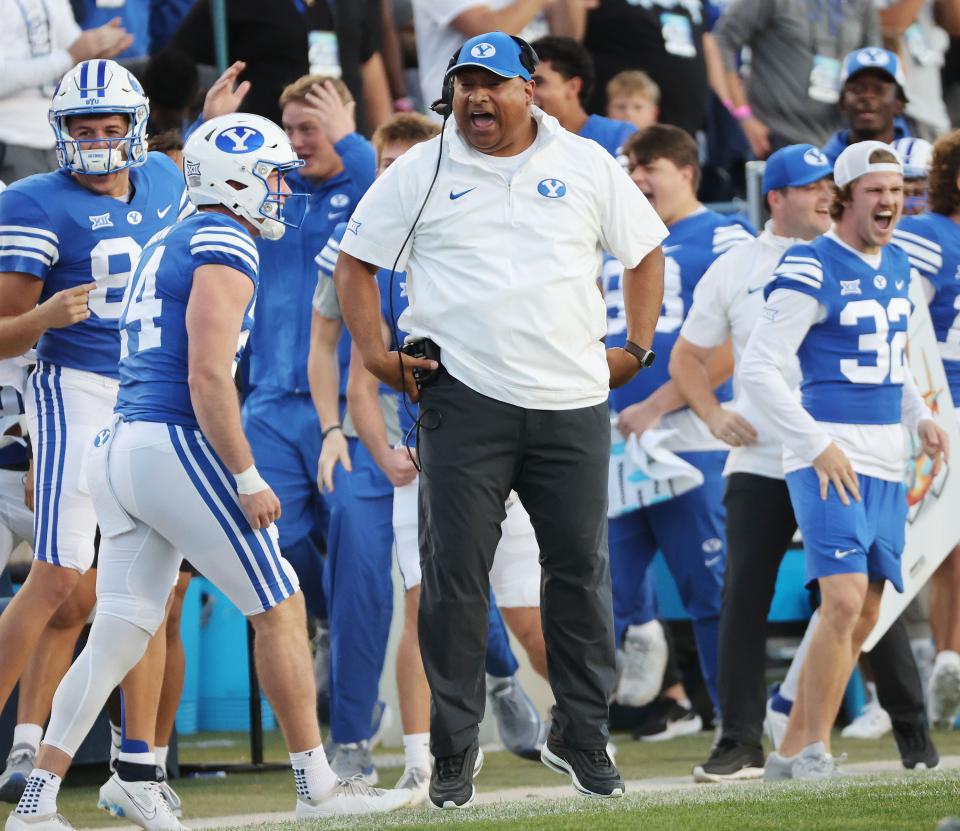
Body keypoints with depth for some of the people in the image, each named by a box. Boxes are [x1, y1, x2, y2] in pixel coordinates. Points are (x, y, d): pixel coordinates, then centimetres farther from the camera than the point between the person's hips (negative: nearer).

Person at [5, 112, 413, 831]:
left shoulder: (164, 250, 21)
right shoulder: (225, 250, -9)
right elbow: (207, 379, -17)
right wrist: (247, 479, -14)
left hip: (119, 447, 9)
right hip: (177, 447, -9)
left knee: (118, 636, 8)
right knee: (281, 610, 1)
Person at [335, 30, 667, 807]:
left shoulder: (586, 166, 8)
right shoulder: (419, 172, 6)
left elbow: (645, 250, 17)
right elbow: (356, 261, 11)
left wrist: (636, 349, 10)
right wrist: (376, 353, 1)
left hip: (572, 402, 1)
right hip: (464, 400, -1)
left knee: (582, 569, 4)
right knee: (454, 575, -3)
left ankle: (581, 735, 16)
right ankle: (455, 748, 5)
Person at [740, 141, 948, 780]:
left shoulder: (899, 267, 14)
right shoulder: (812, 271, -11)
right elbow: (758, 367, -15)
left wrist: (920, 417, 12)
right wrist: (817, 446, -17)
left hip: (886, 464, 8)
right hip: (827, 458, -8)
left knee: (863, 618, 8)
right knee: (844, 602, -19)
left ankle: (791, 752, 16)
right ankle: (815, 751, -10)